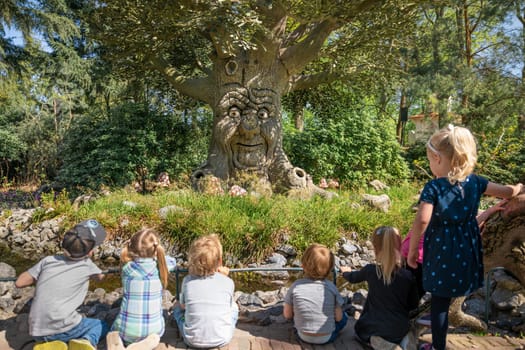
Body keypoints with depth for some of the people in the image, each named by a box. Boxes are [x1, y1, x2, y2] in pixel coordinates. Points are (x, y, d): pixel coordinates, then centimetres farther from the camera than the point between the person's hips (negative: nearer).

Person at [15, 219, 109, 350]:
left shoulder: (48, 260, 4)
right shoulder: (86, 264, -1)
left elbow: (19, 283, 9)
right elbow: (101, 277, 21)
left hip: (38, 333, 4)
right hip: (62, 329, -4)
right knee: (101, 325, 22)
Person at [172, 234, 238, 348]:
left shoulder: (187, 281, -9)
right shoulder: (228, 282, -11)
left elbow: (183, 306, 7)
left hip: (193, 340, 1)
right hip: (221, 340, 0)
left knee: (177, 306, 23)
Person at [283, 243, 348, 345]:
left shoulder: (296, 286, -17)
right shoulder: (331, 287, -17)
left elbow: (287, 315, -8)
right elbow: (338, 318, -9)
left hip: (303, 336, 1)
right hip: (327, 338, -1)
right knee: (343, 317, 24)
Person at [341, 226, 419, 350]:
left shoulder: (370, 270, -15)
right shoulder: (408, 276, -15)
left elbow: (353, 278, 8)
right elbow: (413, 305, 0)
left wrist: (345, 272, 31)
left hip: (373, 328, -3)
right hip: (400, 329, 3)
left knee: (360, 329, 30)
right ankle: (401, 339, 6)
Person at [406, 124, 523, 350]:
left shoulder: (433, 187, -19)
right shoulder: (474, 181, -2)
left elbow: (422, 221, -26)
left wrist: (412, 251, -15)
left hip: (442, 251, -6)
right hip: (466, 250, 6)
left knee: (440, 300, 8)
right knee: (445, 296, 24)